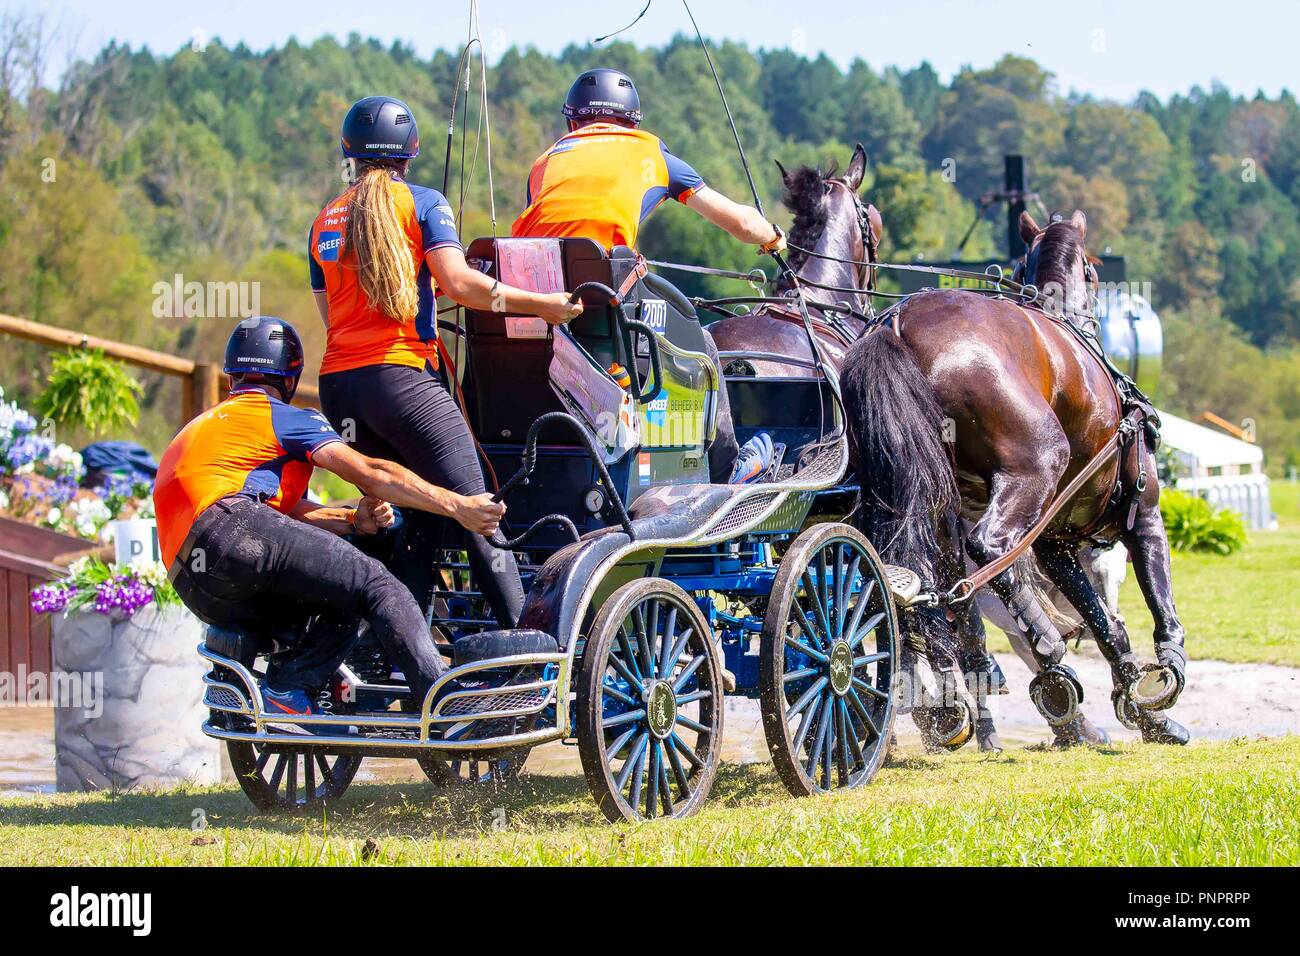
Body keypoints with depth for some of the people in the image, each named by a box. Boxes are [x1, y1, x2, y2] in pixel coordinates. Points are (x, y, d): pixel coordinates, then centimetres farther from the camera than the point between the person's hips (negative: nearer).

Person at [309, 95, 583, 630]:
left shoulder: (324, 221, 19)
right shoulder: (422, 203, 3)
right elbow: (457, 283, -11)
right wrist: (539, 304, -6)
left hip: (336, 385, 6)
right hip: (399, 377, -6)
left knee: (422, 515, 13)